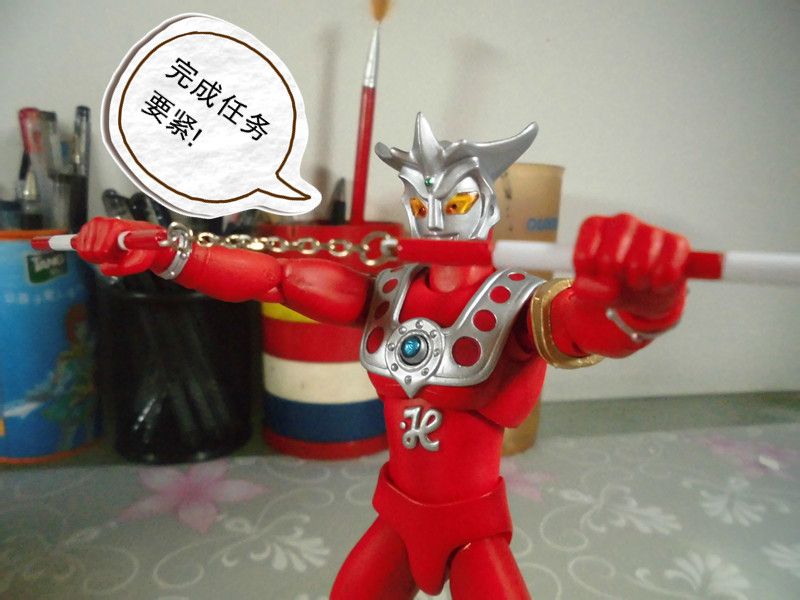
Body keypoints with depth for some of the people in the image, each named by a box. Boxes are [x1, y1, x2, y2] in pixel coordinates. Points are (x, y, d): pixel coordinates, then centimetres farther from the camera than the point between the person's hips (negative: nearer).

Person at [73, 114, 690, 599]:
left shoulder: (516, 303, -20)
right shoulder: (386, 290, -7)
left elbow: (602, 323, -41)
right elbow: (277, 277, -11)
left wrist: (646, 292, -65)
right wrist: (162, 255, -20)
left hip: (473, 525, -3)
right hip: (399, 514, 4)